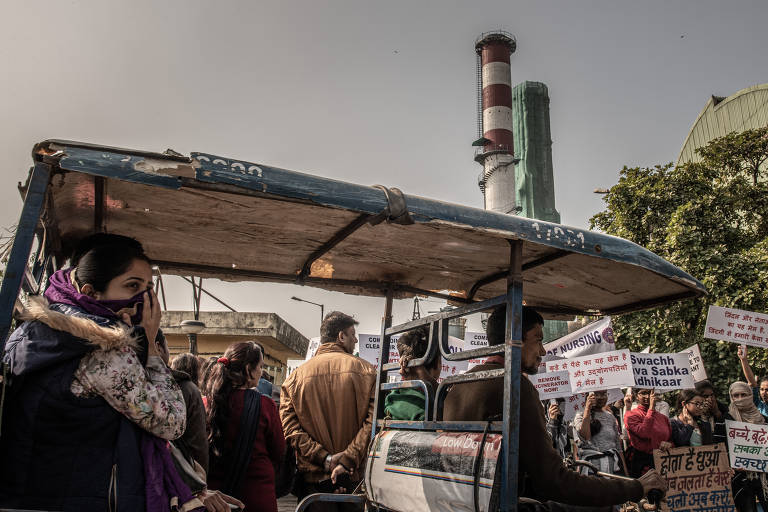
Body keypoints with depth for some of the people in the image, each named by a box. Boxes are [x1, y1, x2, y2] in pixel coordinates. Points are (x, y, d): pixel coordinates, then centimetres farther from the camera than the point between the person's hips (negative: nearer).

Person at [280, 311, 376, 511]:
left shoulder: (295, 376, 3)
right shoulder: (366, 371, -3)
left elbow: (289, 427, -7)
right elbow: (373, 420, -14)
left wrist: (324, 459, -10)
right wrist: (348, 459, -14)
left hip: (313, 477, 1)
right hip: (356, 476, -1)